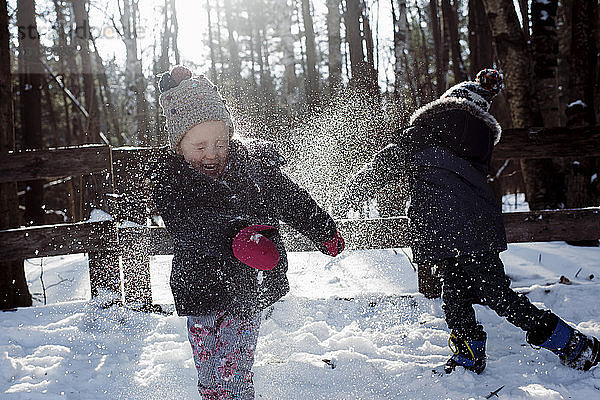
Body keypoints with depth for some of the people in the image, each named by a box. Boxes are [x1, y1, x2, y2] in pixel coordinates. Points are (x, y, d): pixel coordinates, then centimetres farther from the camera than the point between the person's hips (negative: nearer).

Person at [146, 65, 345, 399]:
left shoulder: (254, 161, -2)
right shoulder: (166, 180, -6)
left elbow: (291, 199, 14)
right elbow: (188, 227, -24)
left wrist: (324, 232, 23)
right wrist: (234, 237, -40)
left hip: (250, 287, -1)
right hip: (202, 292, 1)